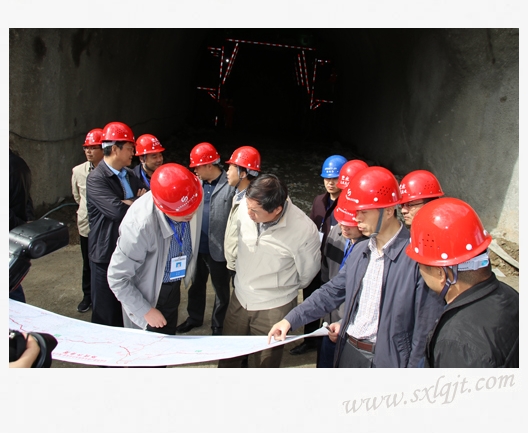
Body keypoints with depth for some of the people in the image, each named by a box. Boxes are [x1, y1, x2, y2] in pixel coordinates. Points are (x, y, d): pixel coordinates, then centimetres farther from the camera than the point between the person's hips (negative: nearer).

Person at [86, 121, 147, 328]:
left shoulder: (129, 175, 9)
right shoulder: (96, 179, -15)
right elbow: (117, 211, -28)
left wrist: (126, 203, -15)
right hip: (107, 254, -6)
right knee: (107, 313, 8)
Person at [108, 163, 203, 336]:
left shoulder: (193, 200, -22)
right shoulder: (140, 225, -36)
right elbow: (117, 278, -24)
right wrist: (145, 311, -17)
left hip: (173, 287, 5)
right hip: (147, 295, -5)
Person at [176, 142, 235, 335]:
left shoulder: (231, 185, -17)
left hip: (218, 249, -6)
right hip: (197, 246, 6)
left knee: (221, 290, 14)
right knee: (196, 284, 24)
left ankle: (218, 325, 34)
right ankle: (194, 318, 45)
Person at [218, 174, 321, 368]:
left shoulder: (304, 229, -27)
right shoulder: (245, 207, -16)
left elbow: (307, 274, -7)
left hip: (273, 308, -4)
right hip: (239, 297, 4)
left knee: (263, 365, 15)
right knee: (228, 358, 23)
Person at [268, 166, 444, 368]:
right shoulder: (359, 251, 3)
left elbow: (426, 327, -16)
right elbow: (332, 291, 8)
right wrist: (290, 320, 2)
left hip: (385, 360, -6)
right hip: (348, 350, 7)